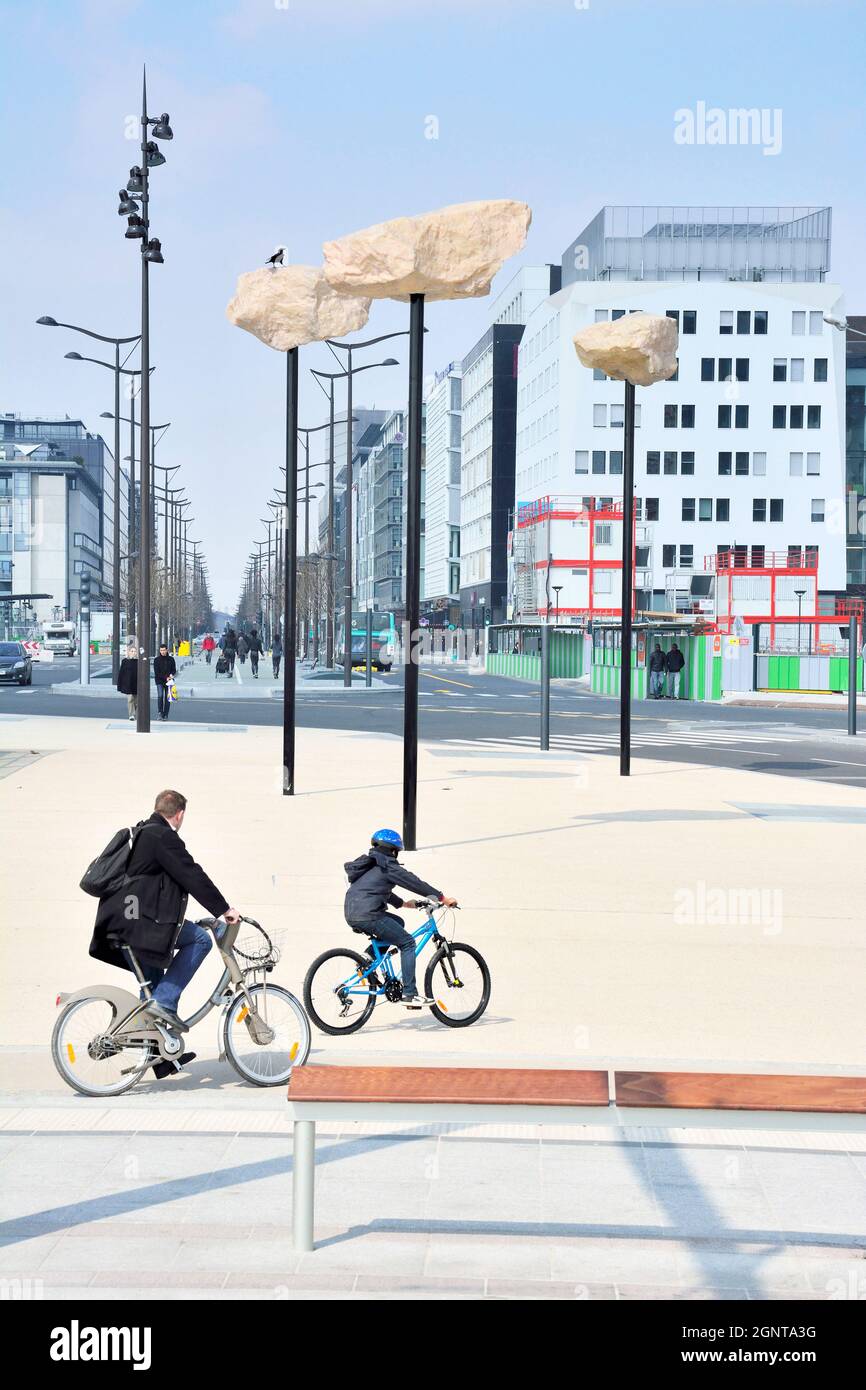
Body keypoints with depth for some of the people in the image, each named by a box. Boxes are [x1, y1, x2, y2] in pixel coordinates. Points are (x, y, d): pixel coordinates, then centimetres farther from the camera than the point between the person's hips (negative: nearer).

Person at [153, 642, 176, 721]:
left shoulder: (171, 659, 6)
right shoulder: (156, 660, 1)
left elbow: (174, 670, 10)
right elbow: (156, 672, -4)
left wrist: (171, 675, -12)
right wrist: (165, 677, -14)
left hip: (169, 681, 2)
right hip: (159, 681, -2)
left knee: (167, 698, 1)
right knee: (160, 696, -19)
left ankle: (165, 715, 7)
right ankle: (160, 713, -11)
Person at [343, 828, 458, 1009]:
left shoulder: (368, 865, 22)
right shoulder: (387, 866, -5)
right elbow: (415, 883, -3)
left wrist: (403, 903, 40)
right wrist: (443, 898, 2)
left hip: (351, 915, 9)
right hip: (369, 916, -9)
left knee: (397, 922, 27)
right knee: (407, 943, 1)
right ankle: (410, 994, -3)